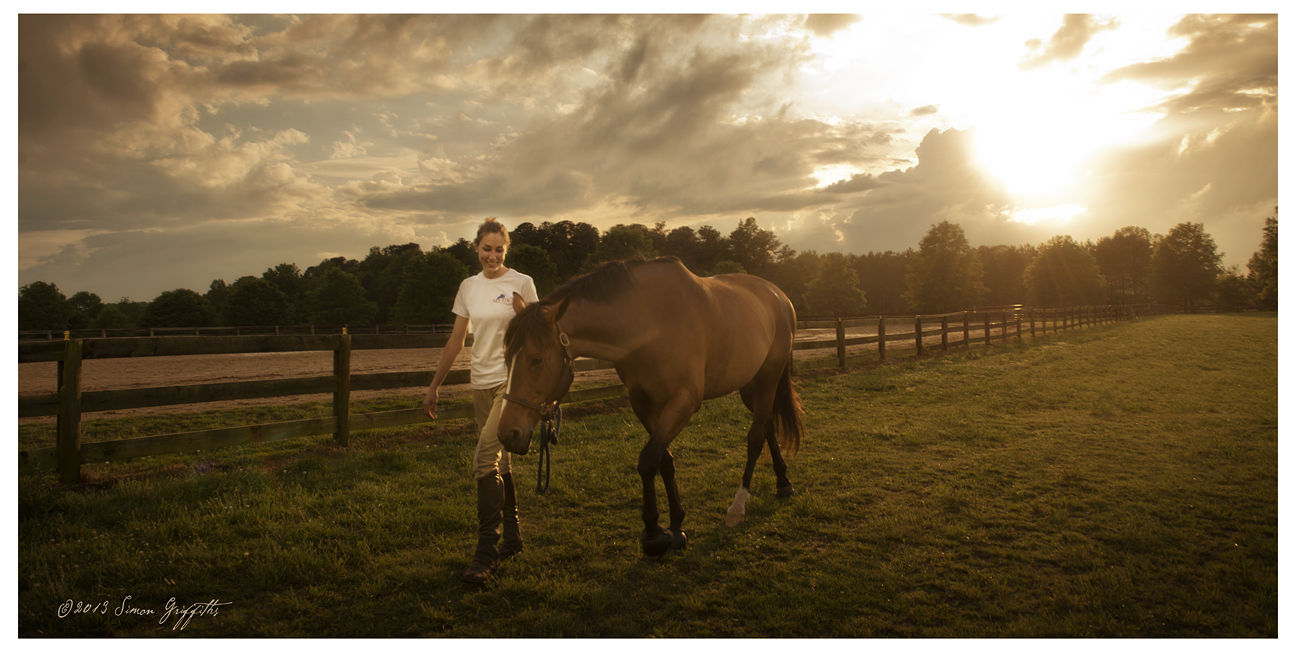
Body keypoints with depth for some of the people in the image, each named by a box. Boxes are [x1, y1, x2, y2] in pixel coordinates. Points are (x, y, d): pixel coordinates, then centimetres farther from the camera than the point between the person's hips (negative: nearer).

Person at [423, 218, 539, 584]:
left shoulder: (521, 284, -3)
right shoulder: (468, 287, 10)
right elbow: (456, 341, 14)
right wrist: (434, 385, 14)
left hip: (514, 379, -6)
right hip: (482, 382, 6)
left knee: (485, 458, -17)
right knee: (499, 462, 13)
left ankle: (486, 552, -13)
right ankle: (512, 537, 27)